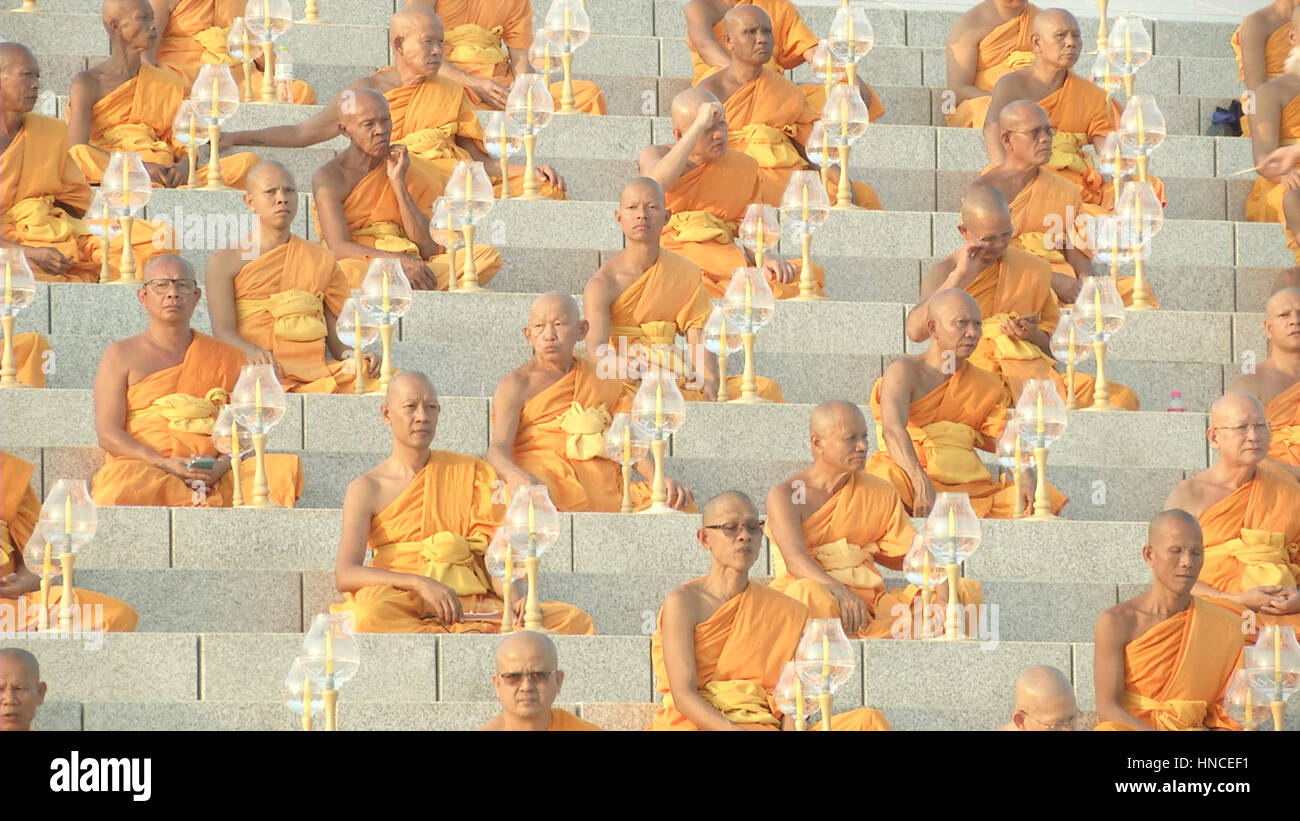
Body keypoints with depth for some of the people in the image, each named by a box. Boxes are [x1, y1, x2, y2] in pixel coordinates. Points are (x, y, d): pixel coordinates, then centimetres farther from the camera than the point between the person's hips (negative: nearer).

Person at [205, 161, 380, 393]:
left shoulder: (322, 261, 24)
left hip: (316, 371, 4)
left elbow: (338, 336, 20)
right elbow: (223, 330, -2)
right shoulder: (226, 260, 13)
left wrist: (356, 357, -6)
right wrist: (252, 352, -26)